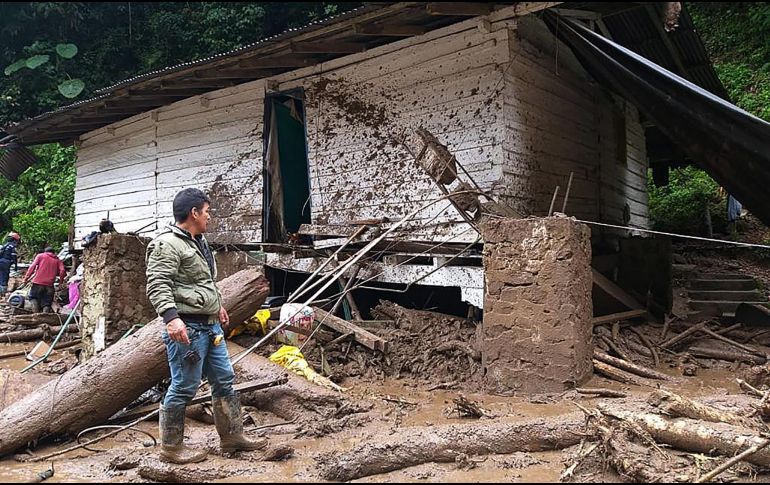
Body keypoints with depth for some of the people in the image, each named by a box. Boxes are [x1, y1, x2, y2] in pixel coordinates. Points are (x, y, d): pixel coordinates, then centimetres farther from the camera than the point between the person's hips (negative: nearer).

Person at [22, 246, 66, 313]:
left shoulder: (40, 256, 15)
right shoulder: (58, 260, 17)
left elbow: (32, 267, 1)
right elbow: (62, 271, 0)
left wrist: (25, 279, -1)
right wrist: (61, 281, 14)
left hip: (38, 283, -1)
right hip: (49, 285, 1)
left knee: (32, 297, 15)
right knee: (46, 304, 6)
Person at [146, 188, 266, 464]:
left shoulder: (199, 242, 18)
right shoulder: (167, 244, -13)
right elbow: (157, 286, -23)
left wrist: (218, 306, 34)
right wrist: (171, 317, -33)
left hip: (211, 326, 10)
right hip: (186, 328, -10)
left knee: (224, 381, 13)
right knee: (184, 388, -1)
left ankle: (232, 438, 24)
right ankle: (171, 448, 14)